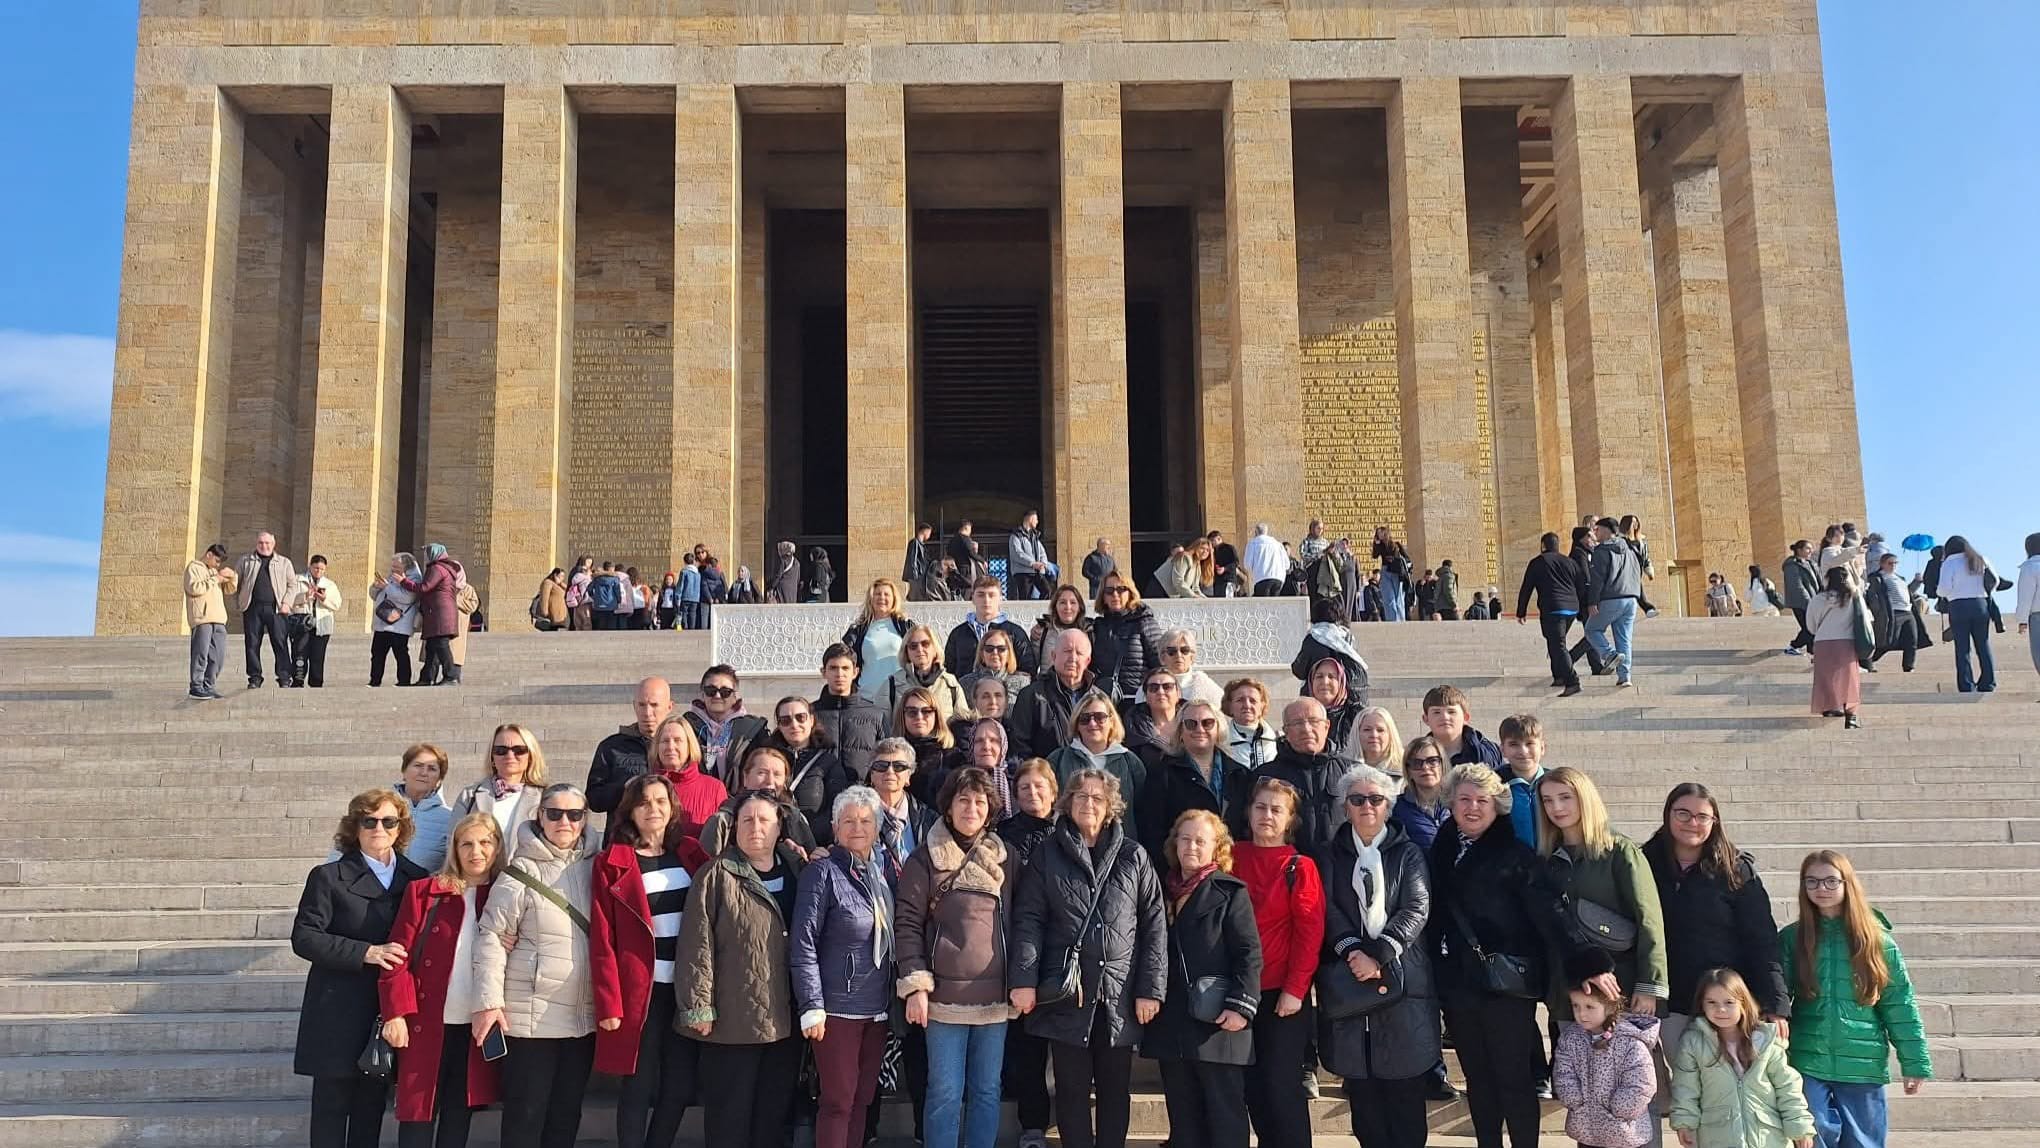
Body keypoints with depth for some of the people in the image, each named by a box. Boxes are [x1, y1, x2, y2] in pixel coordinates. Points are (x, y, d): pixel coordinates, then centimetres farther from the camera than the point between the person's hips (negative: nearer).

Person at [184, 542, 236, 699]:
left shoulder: (215, 570, 25)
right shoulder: (194, 567, 1)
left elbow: (228, 590, 24)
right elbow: (194, 588, -15)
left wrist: (231, 577, 5)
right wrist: (214, 579, -11)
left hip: (218, 619, 8)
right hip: (201, 618, -8)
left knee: (218, 655, 7)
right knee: (201, 654, -8)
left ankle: (209, 686, 15)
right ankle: (196, 688, -5)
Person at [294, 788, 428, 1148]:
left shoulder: (416, 879, 7)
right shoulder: (329, 878, -2)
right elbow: (304, 937, -9)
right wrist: (365, 953, -19)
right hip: (338, 1014, -3)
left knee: (373, 1105, 9)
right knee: (332, 1103, 2)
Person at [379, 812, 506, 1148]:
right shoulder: (422, 892, -1)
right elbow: (399, 956, -4)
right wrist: (396, 1013, -11)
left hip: (479, 1028, 2)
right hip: (426, 1026, -2)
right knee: (417, 1119, 1)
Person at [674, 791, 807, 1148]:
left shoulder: (795, 872, 9)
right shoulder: (717, 875, -6)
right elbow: (697, 945, -10)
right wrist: (698, 1007, -15)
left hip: (785, 1020, 5)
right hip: (732, 1020, -5)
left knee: (775, 1113, 14)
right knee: (730, 1117, 4)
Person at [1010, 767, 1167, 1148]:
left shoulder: (1133, 856, 6)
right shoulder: (1047, 854, 4)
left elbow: (1154, 924, 3)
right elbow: (1028, 919, -1)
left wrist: (1151, 988, -4)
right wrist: (1023, 980, -12)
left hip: (1119, 993, 1)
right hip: (1066, 992, -1)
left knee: (1116, 1088, 9)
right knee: (1072, 1088, 6)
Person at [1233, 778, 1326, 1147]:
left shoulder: (1300, 867, -4)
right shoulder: (1232, 857, 6)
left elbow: (1310, 932, -8)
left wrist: (1295, 989, -13)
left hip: (1283, 992, -4)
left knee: (1281, 1084, -3)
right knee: (1252, 1085, 9)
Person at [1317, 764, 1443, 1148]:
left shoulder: (1408, 853, 8)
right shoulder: (1330, 853, 12)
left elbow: (1417, 910, -4)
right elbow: (1328, 909, 1)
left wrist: (1377, 955, -15)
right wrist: (1353, 951, -16)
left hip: (1401, 977, -1)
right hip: (1348, 979, 1)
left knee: (1405, 1087, -1)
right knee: (1361, 1086, 2)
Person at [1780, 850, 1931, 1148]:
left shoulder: (1877, 940, 1)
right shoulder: (1791, 939, 2)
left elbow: (1900, 1005, 3)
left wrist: (1915, 1063, 1)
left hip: (1864, 1067, 0)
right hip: (1807, 1065, 0)